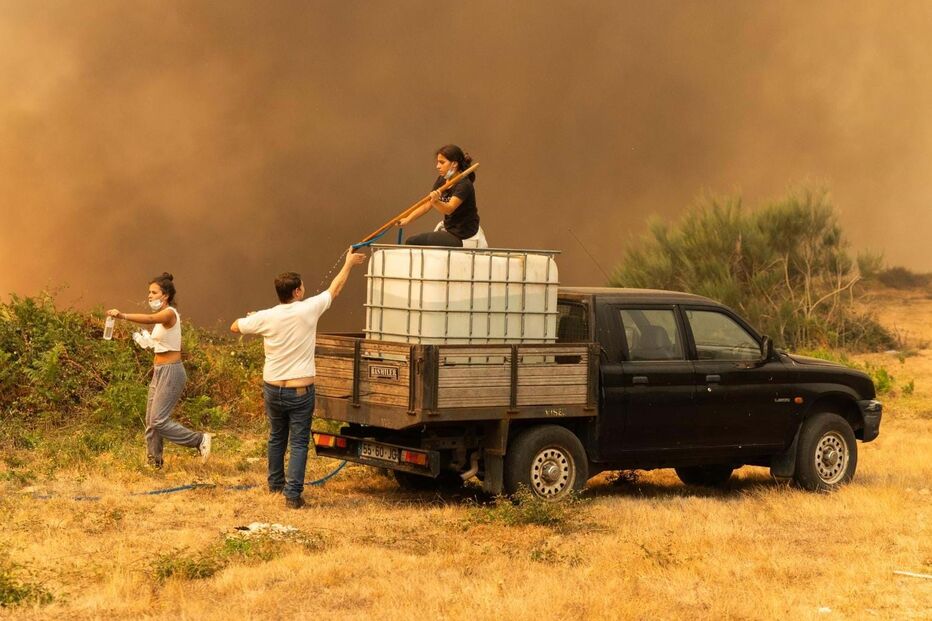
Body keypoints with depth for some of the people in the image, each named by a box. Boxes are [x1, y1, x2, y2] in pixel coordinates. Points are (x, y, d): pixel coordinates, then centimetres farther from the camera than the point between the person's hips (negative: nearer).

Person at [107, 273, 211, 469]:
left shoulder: (170, 313, -15)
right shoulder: (162, 315, 15)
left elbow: (149, 319, -37)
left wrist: (123, 316, -47)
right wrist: (147, 341, 8)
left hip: (171, 372, -10)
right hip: (159, 371, 10)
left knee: (158, 421, -11)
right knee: (151, 421, 10)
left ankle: (199, 440, 1)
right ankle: (154, 462, 19)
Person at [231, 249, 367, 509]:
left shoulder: (266, 317, -8)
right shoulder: (308, 310, -12)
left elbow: (235, 327, 8)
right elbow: (335, 289, 4)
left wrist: (252, 317, 27)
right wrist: (349, 263, 19)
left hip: (273, 389, 3)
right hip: (300, 390, -3)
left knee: (276, 438, 21)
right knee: (298, 443, 0)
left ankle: (276, 483, 36)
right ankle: (293, 493, -7)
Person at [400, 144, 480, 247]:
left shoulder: (464, 185, -21)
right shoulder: (442, 181, 4)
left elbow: (449, 209, -34)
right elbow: (427, 205, 1)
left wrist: (436, 201, -54)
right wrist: (408, 219, -11)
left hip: (462, 237, -8)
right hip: (448, 230, 8)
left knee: (413, 242, -15)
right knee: (410, 242, 3)